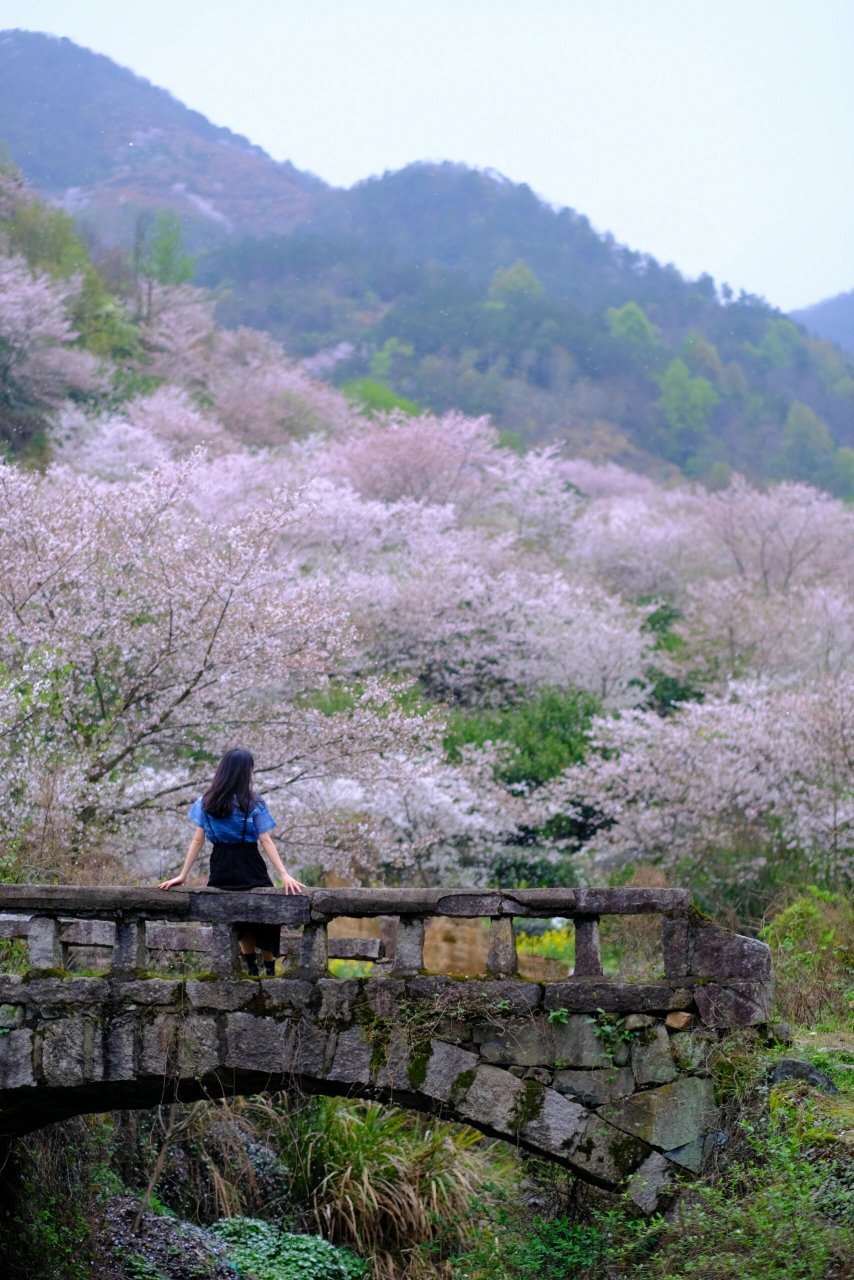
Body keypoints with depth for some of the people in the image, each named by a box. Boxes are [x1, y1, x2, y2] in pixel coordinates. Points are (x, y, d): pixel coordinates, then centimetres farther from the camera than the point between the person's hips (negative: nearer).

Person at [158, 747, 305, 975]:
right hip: (249, 868, -4)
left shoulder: (206, 802, 1)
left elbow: (198, 840, -1)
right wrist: (284, 875, -15)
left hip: (220, 870, 4)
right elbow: (265, 841, -14)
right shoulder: (252, 803, -9)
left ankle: (251, 966, 23)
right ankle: (269, 969, 13)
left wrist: (182, 875, 2)